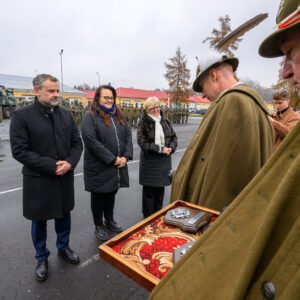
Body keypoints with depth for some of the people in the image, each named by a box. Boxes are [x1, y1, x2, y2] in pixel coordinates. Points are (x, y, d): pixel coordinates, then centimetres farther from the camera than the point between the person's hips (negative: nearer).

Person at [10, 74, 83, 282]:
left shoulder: (66, 115, 4)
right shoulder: (21, 116, -10)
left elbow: (77, 143, 5)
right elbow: (19, 151, -15)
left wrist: (70, 162, -13)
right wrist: (51, 166, -20)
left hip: (65, 178, 4)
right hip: (38, 180, -4)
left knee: (64, 215, 19)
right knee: (39, 221, 14)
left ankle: (63, 248, 43)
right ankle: (42, 258, 37)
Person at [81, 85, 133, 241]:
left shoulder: (118, 116, 12)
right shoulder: (90, 116, -8)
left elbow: (128, 135, 8)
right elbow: (91, 140, -19)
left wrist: (126, 156, -7)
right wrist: (112, 159, -19)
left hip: (118, 165, 6)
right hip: (99, 167, -6)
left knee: (112, 193, 19)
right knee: (99, 196, 10)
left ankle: (109, 220, 39)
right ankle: (98, 226, 29)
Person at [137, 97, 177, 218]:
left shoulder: (165, 121, 9)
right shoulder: (143, 123, -7)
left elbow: (173, 137, 10)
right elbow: (142, 142, -15)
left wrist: (171, 148, -10)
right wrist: (160, 149, -20)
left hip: (164, 160, 5)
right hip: (149, 161, -5)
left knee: (160, 188, 15)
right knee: (149, 190, 5)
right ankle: (148, 217, 22)